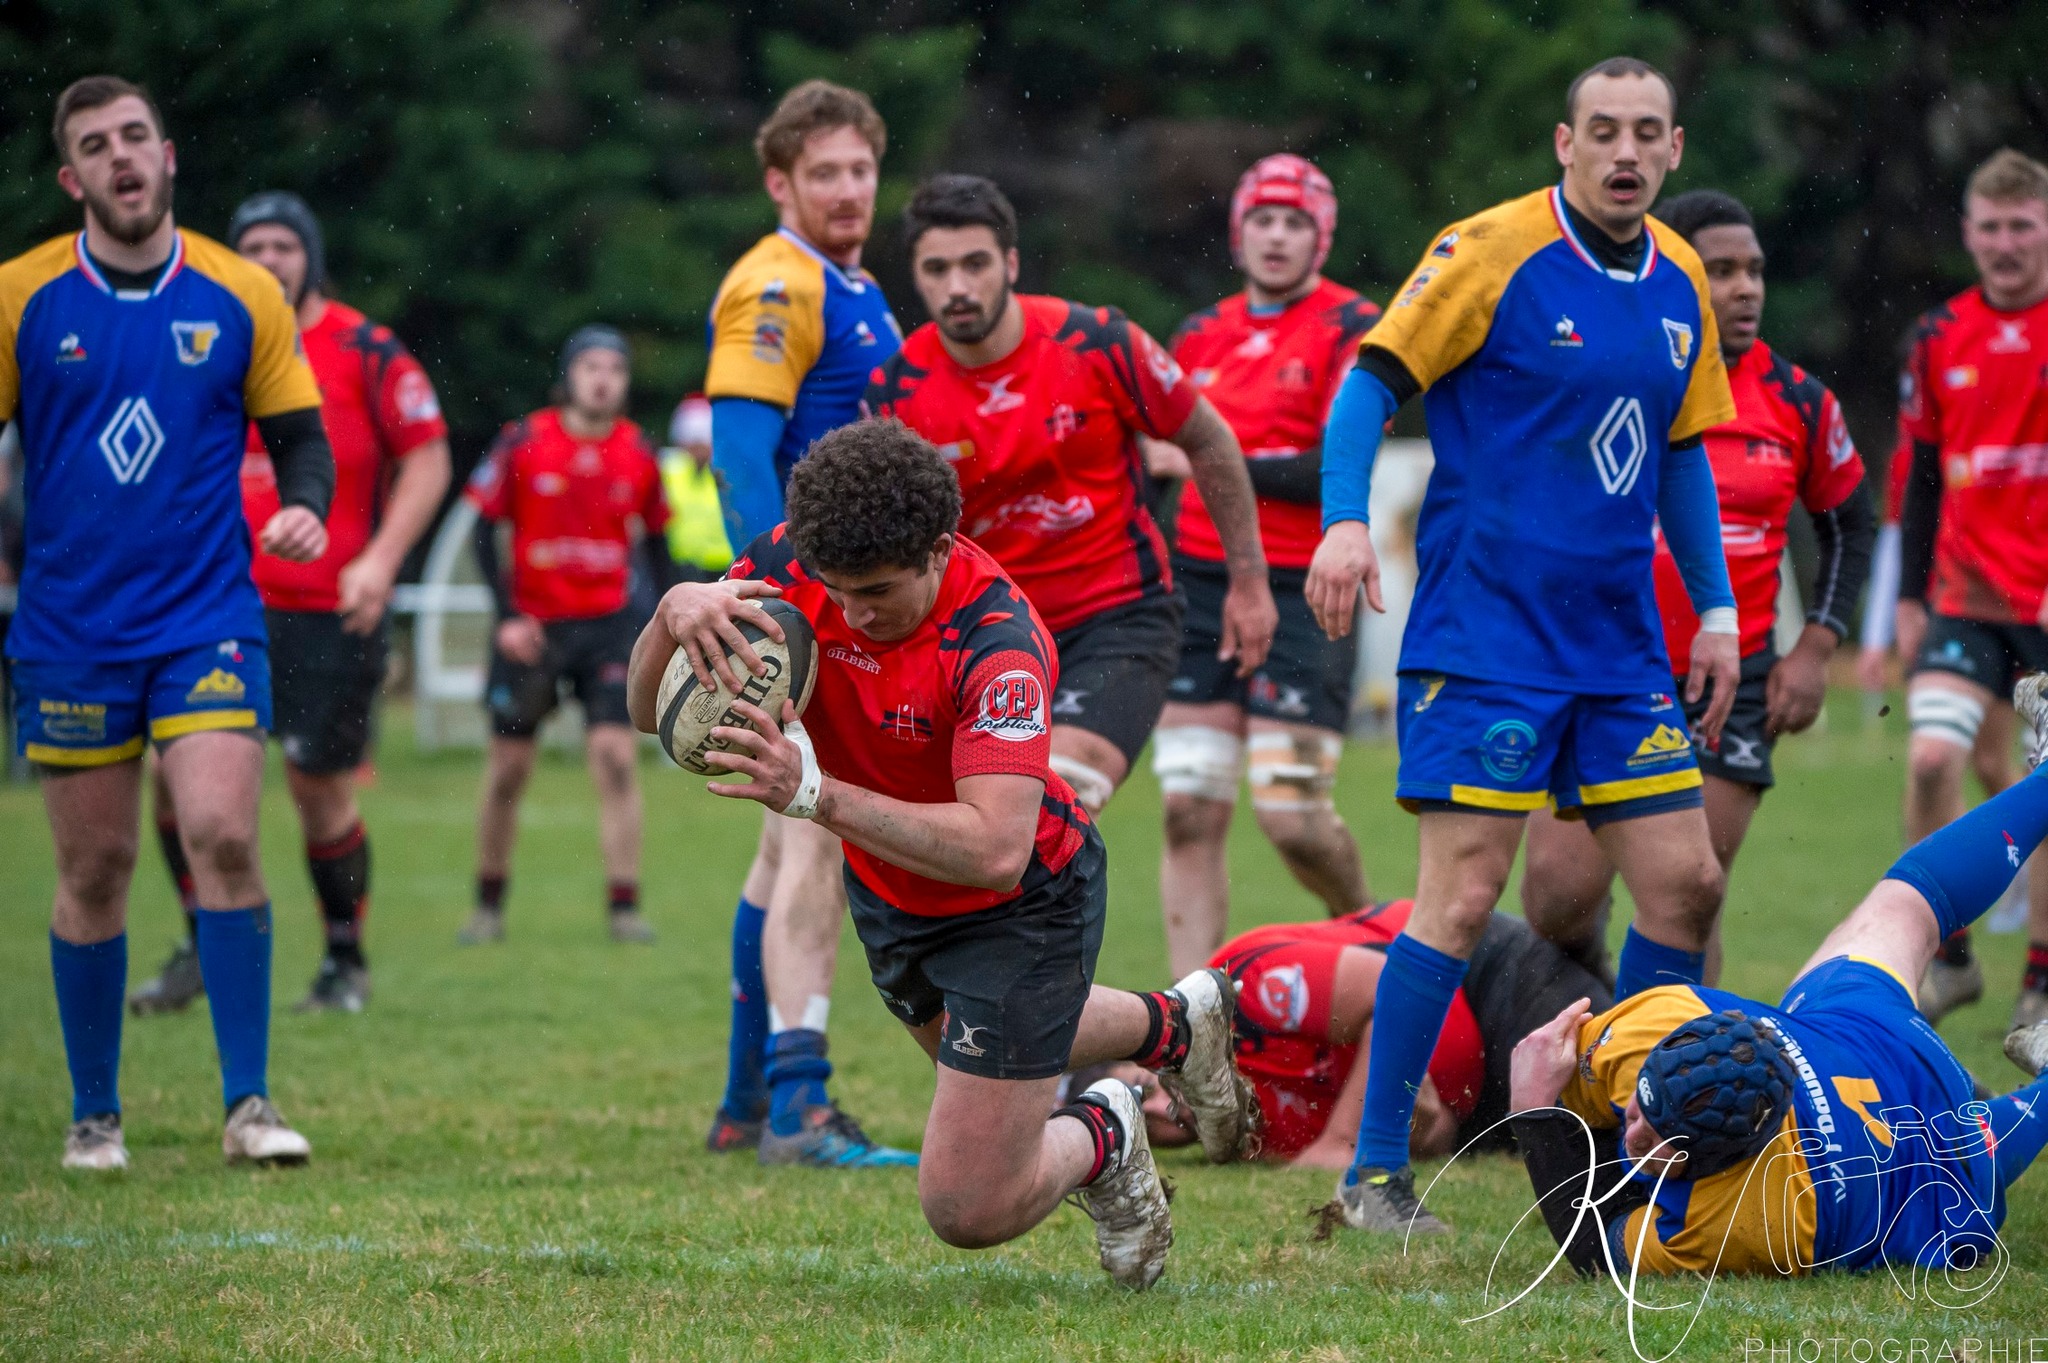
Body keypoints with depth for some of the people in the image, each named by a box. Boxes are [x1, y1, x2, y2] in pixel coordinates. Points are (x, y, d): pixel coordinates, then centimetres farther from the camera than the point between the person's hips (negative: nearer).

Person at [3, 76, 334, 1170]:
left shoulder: (244, 296, 3)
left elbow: (299, 435, 10)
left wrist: (305, 506, -11)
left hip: (208, 618, 0)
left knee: (222, 837, -15)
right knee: (93, 871, 4)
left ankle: (249, 1104, -9)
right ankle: (93, 1113, 18)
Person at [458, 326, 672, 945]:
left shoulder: (639, 454, 2)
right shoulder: (523, 443, -6)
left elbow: (655, 540, 12)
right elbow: (484, 528, -1)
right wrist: (506, 615, -9)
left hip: (608, 626, 1)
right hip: (532, 626, -1)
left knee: (616, 756, -11)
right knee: (509, 769, 4)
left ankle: (624, 906, -7)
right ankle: (488, 904, 20)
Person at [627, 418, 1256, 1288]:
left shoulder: (996, 644, -37)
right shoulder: (793, 561, -21)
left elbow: (994, 851, -45)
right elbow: (650, 710, -19)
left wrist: (815, 794, -51)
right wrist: (676, 614, -41)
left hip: (1023, 908, -7)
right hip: (889, 895, 7)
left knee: (970, 1211, -7)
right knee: (966, 1050, 36)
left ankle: (1098, 1137, 24)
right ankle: (1174, 1025, 60)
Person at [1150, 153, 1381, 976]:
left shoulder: (1352, 333, -3)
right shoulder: (1200, 337, 15)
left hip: (1301, 595, -5)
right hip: (1198, 587, 5)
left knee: (1292, 818, -9)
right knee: (1190, 811, -2)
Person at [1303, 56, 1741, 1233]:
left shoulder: (1680, 282, 10)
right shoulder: (1491, 254, -9)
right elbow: (1373, 382, -10)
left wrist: (1716, 608, 15)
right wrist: (1346, 520, -25)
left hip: (1622, 649, 7)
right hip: (1484, 639, -6)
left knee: (1687, 883, 3)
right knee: (1464, 897, -10)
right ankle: (1377, 1172, -1)